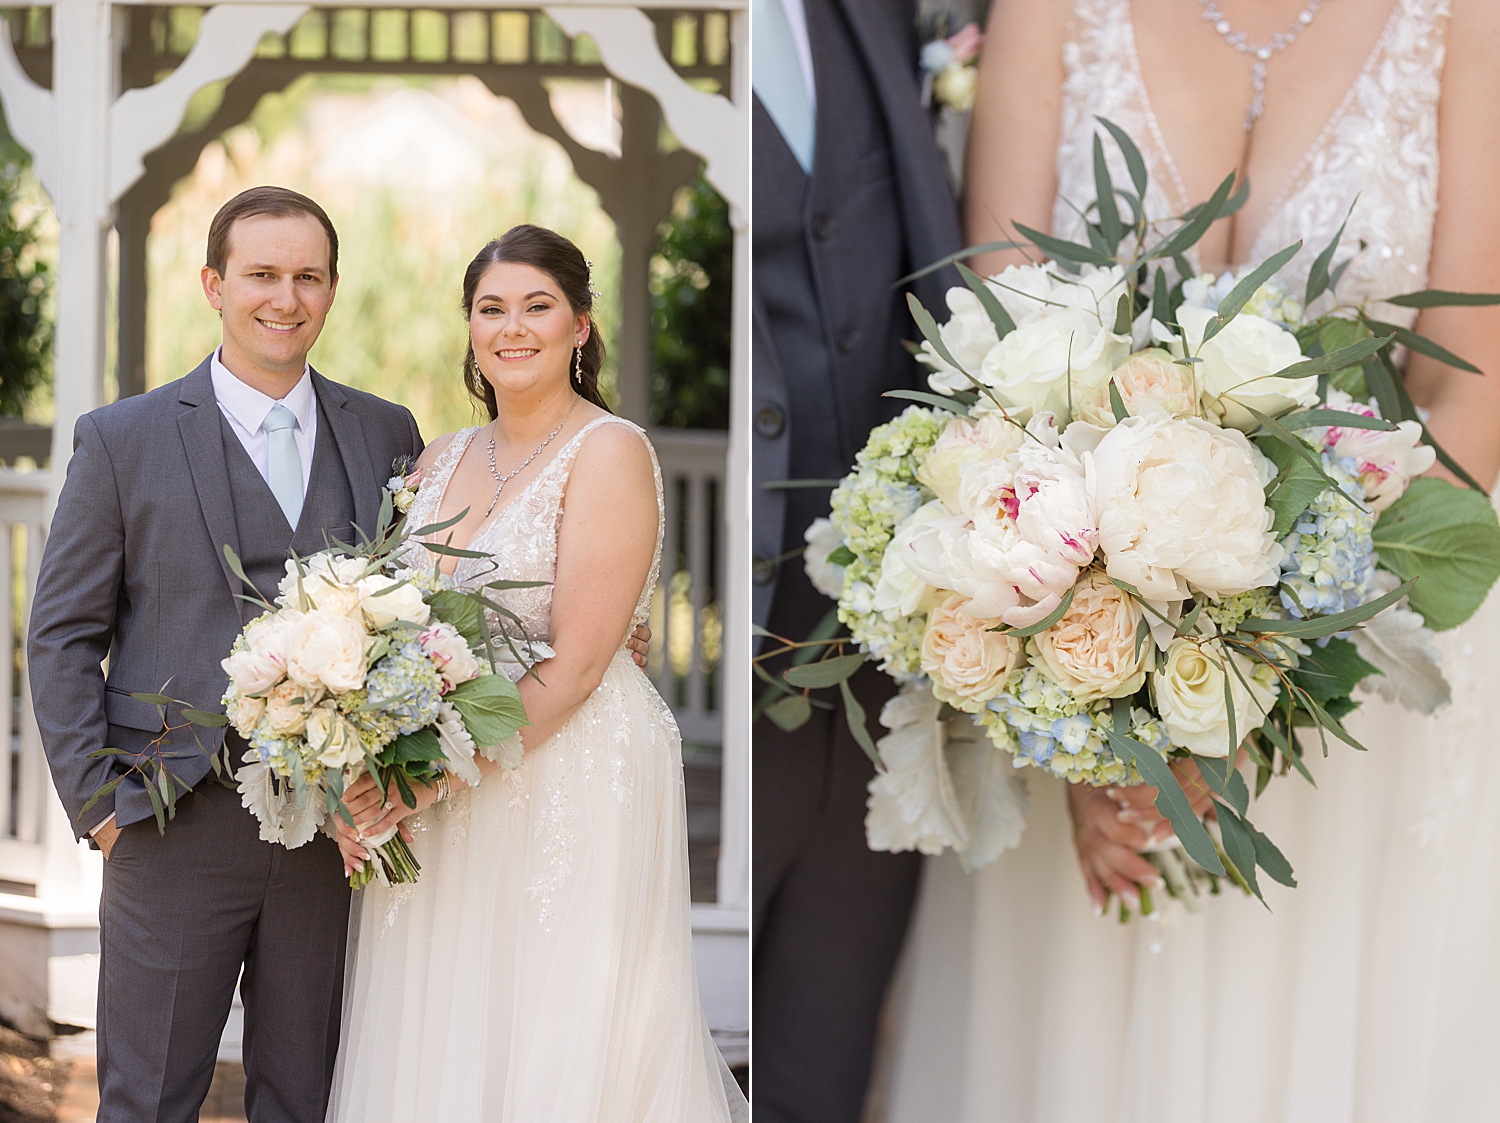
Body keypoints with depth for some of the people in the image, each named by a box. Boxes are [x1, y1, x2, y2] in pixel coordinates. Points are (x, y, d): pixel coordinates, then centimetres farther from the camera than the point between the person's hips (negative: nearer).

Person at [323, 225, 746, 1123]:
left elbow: (575, 663, -15)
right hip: (432, 807, 6)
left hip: (576, 773, -6)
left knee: (558, 1051, -2)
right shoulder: (442, 461, 13)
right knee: (442, 1043, 8)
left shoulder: (609, 452, -8)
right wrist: (368, 778, -4)